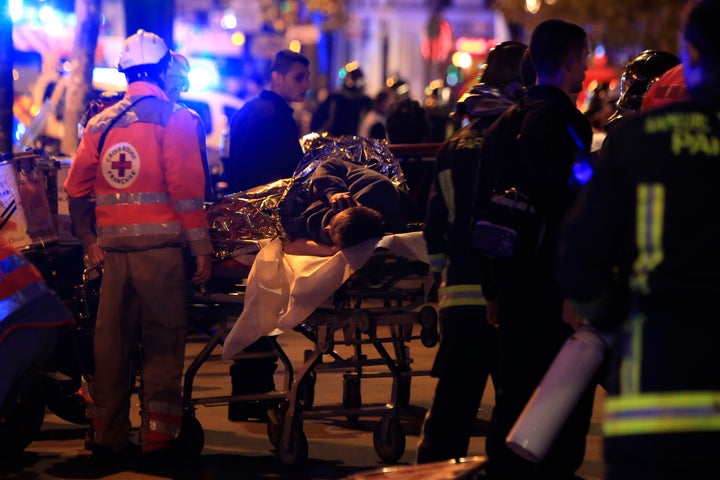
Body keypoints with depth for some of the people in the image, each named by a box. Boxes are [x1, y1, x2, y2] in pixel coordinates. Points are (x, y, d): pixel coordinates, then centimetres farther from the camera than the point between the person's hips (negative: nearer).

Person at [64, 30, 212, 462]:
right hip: (160, 244, -5)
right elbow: (187, 188, -11)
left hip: (112, 248, 5)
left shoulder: (101, 123, 11)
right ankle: (159, 435, -2)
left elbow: (77, 188, 8)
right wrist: (202, 247, -8)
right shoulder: (175, 119, -4)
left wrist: (90, 240, 14)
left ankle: (108, 437, 15)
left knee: (111, 342, 10)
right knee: (163, 343, 0)